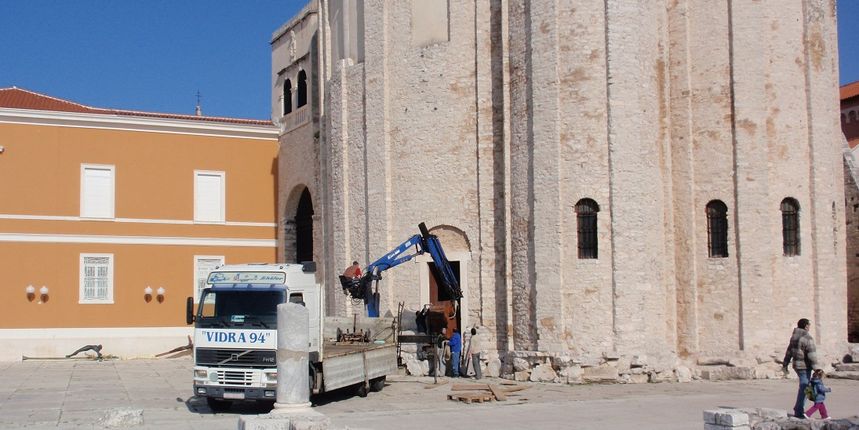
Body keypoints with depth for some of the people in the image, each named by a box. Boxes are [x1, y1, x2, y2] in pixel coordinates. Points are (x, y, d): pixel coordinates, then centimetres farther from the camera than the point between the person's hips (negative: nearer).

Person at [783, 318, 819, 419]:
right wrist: (815, 367, -20)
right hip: (805, 366, -8)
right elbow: (811, 354, -20)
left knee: (803, 387, 20)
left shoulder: (794, 336, 10)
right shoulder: (807, 338, -15)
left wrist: (785, 365, 19)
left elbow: (789, 352, 15)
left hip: (796, 365, 8)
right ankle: (799, 411, -1)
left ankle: (798, 408, 23)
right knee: (804, 388, -2)